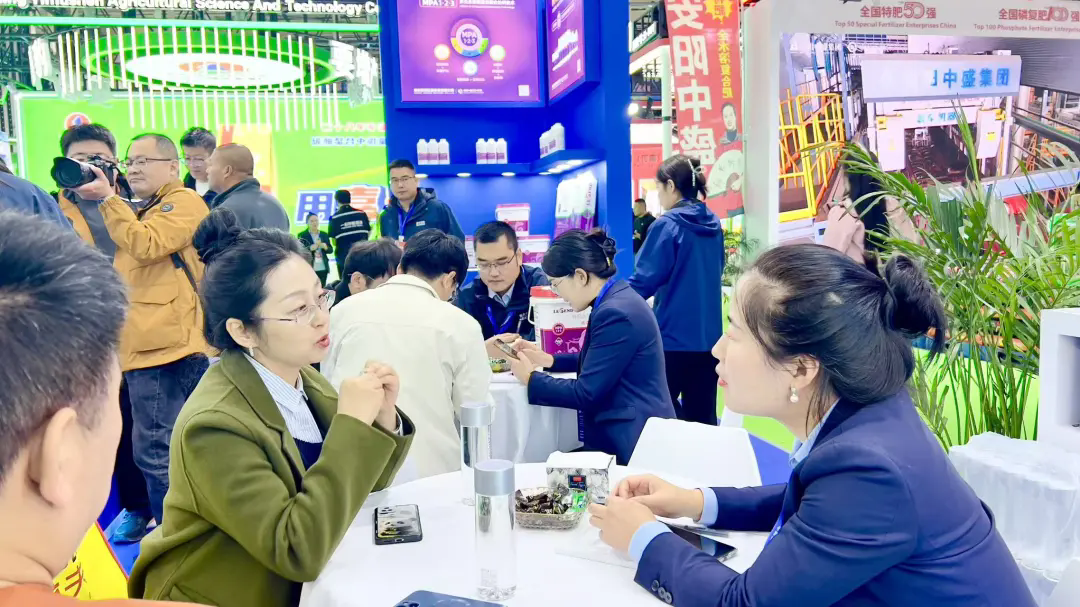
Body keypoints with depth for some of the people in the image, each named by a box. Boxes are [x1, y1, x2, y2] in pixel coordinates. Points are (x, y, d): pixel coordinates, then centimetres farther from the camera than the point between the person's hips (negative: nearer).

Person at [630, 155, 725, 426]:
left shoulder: (667, 226, -13)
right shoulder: (713, 225, 9)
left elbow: (643, 282, -14)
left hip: (674, 335, -7)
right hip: (708, 335, 7)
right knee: (703, 415, 12)